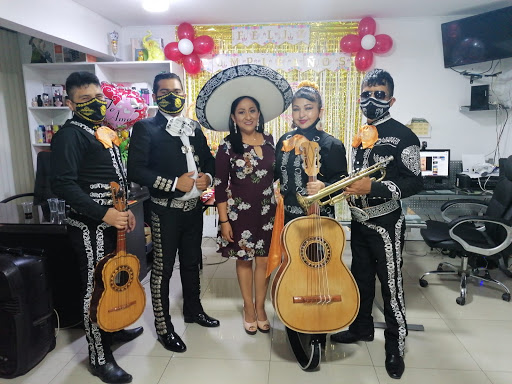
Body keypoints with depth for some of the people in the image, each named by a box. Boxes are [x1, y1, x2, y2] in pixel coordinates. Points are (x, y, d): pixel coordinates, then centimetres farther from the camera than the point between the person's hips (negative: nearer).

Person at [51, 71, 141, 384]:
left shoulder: (104, 130, 14)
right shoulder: (70, 135, -13)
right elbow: (63, 184, -22)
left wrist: (125, 210, 12)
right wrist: (104, 213, -26)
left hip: (112, 222, 9)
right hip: (91, 227, -9)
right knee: (95, 288, 2)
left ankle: (112, 331, 42)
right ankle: (100, 358, 17)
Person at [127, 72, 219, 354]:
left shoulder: (194, 128, 10)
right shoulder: (145, 128, -9)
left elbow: (209, 159, 17)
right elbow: (136, 171, -17)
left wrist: (207, 176, -4)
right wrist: (175, 183, -21)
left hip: (193, 207, 6)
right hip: (166, 211, -6)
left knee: (191, 262, 19)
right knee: (162, 269, 5)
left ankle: (193, 310, 40)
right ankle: (163, 327, 22)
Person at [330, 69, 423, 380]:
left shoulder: (403, 136, -11)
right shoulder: (360, 136, 11)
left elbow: (415, 183, -18)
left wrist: (373, 188, -28)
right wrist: (344, 187, 8)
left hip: (386, 223, -7)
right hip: (359, 221, 7)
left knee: (391, 285, 3)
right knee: (361, 277, 18)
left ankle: (396, 346, 21)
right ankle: (362, 327, 37)